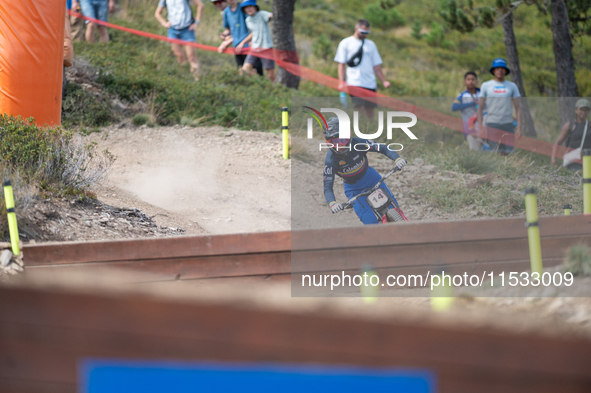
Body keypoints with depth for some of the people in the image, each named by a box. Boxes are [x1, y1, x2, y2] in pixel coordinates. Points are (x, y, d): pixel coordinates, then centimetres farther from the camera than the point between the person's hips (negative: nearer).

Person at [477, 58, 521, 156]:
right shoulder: (486, 86, 9)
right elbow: (480, 107, 9)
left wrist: (519, 127, 1)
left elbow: (518, 108, 10)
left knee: (508, 153, -5)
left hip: (508, 123, 1)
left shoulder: (512, 86, 11)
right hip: (492, 123, -1)